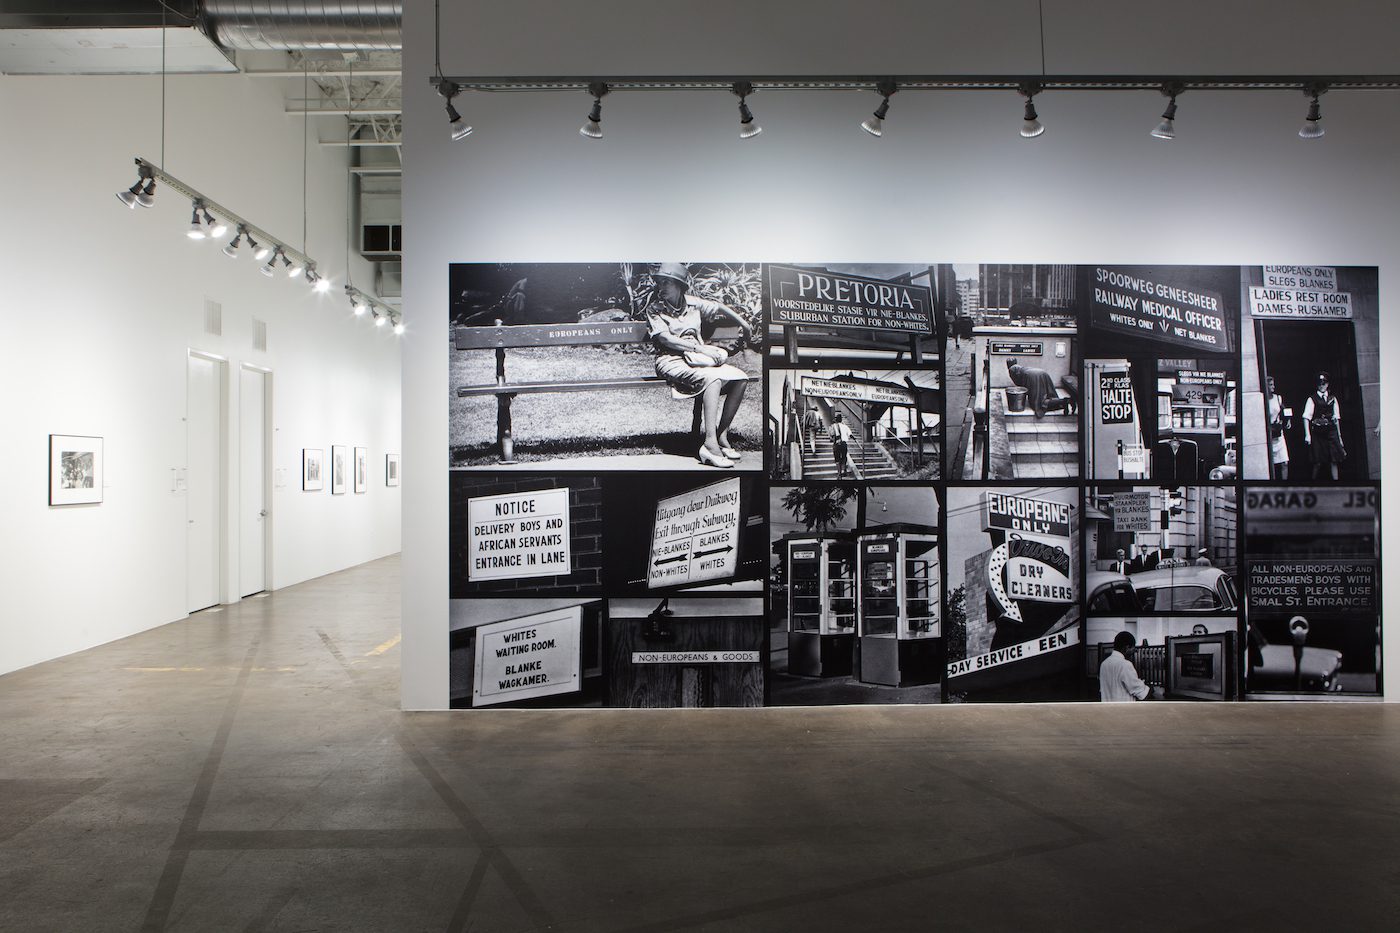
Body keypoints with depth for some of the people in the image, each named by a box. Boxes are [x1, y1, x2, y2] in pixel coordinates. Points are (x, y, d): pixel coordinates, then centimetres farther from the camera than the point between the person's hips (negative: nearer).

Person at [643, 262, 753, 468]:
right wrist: (700, 348, -21)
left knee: (740, 378, -14)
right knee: (713, 378, -34)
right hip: (672, 361, -6)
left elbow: (719, 308, 27)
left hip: (698, 357, 6)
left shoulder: (692, 303, 11)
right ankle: (710, 444, -40)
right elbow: (665, 338, -15)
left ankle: (721, 436, -12)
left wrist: (744, 324, 29)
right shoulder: (654, 309, -2)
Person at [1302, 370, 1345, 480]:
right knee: (1318, 463, -1)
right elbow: (1306, 417, -9)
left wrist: (1339, 435, 12)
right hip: (1318, 433, -3)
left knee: (1333, 461, 2)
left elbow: (1336, 419, 14)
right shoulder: (1312, 399, -2)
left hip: (1331, 432, 3)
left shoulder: (1332, 399, 11)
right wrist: (1307, 434, -19)